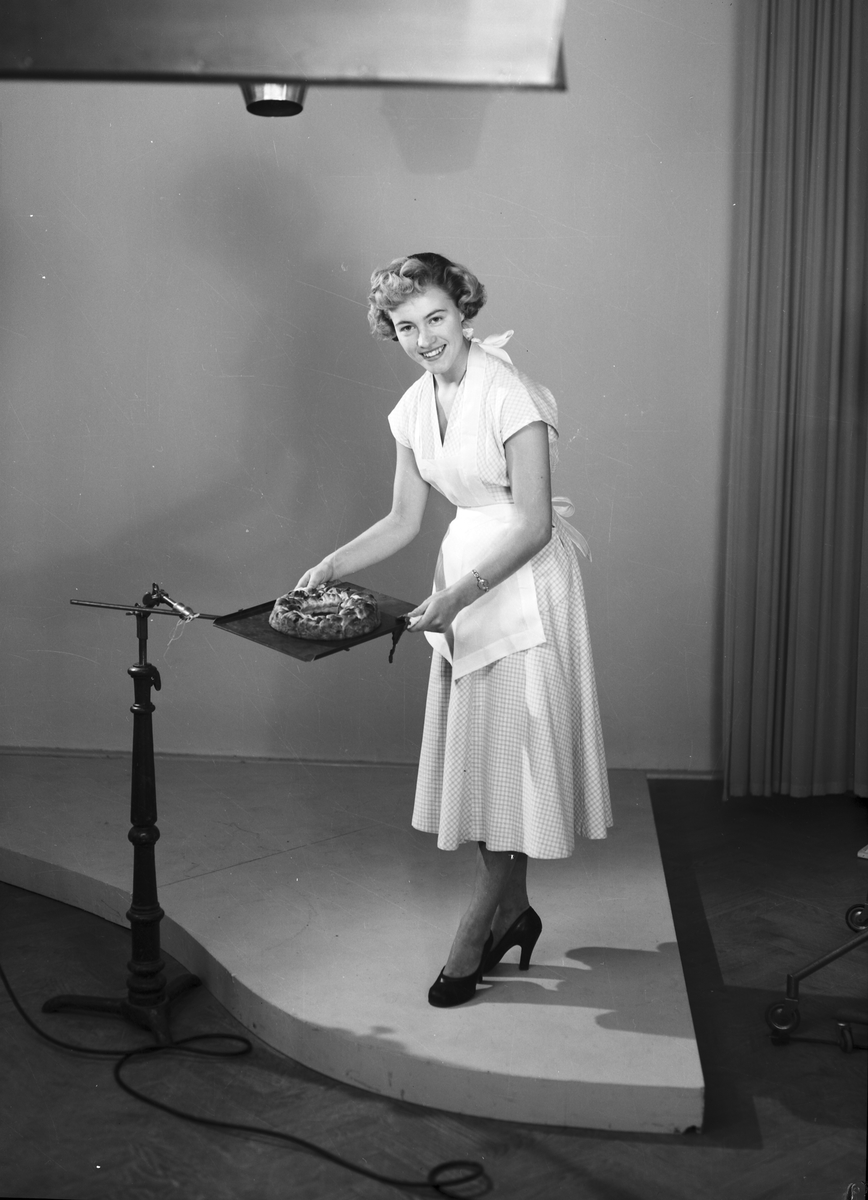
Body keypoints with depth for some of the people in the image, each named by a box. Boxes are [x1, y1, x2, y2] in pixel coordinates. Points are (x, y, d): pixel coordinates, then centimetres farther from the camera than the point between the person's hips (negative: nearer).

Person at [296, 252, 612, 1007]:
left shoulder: (508, 394, -18)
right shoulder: (415, 408, 5)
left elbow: (536, 524, -20)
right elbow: (404, 522, 11)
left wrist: (458, 595, -25)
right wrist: (331, 567, -2)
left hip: (525, 580, -8)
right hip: (465, 570, 8)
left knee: (511, 756, -1)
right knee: (474, 755, 11)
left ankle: (476, 936, 9)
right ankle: (512, 914, 25)